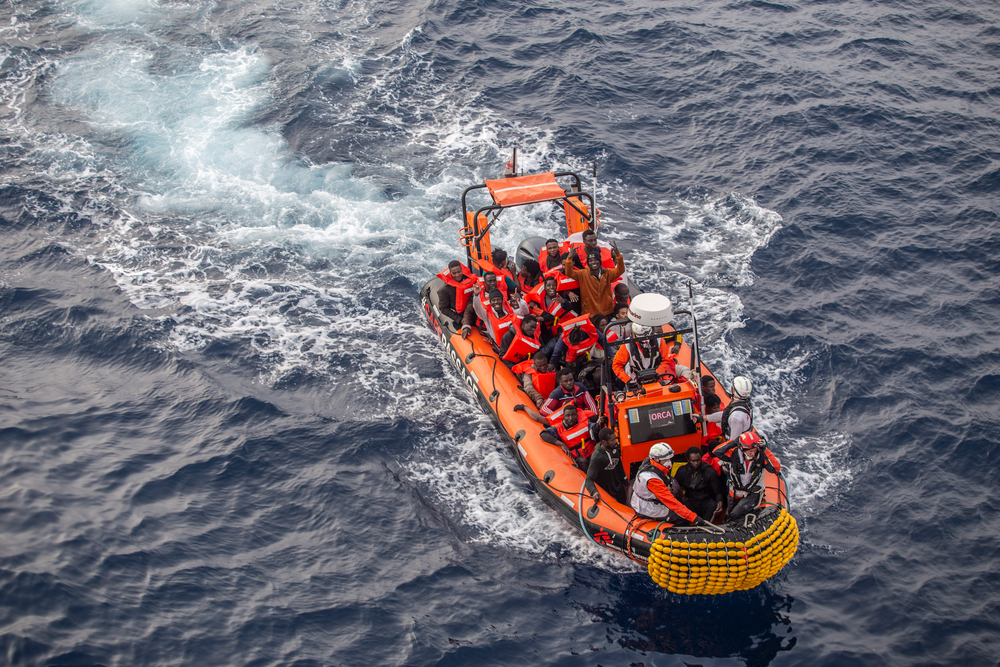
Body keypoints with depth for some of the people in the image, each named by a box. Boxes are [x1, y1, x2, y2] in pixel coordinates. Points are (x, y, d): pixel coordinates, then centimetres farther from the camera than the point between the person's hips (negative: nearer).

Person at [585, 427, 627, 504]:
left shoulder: (615, 447, -12)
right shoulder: (597, 457, -33)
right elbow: (589, 479, -34)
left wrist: (625, 481, 15)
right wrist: (594, 492, -53)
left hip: (619, 487, 6)